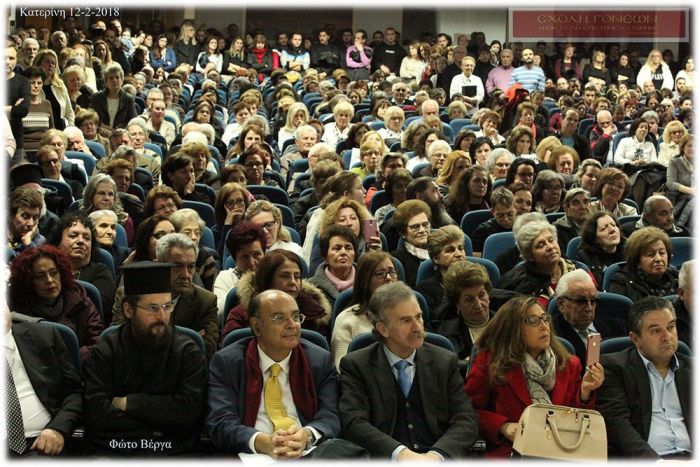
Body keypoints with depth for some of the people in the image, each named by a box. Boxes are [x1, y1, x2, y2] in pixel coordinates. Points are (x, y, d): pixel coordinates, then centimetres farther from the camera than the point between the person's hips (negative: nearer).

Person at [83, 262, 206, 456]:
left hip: (172, 453, 0)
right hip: (111, 450, 0)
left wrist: (127, 402, -5)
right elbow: (97, 414, -6)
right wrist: (162, 419, -7)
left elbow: (189, 409, -8)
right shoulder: (105, 352, 6)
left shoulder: (187, 352, 5)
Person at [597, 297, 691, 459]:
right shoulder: (612, 366, 6)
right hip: (641, 459, -4)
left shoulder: (691, 368, 20)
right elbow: (617, 424, -5)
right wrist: (656, 462, -19)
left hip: (690, 457, 5)